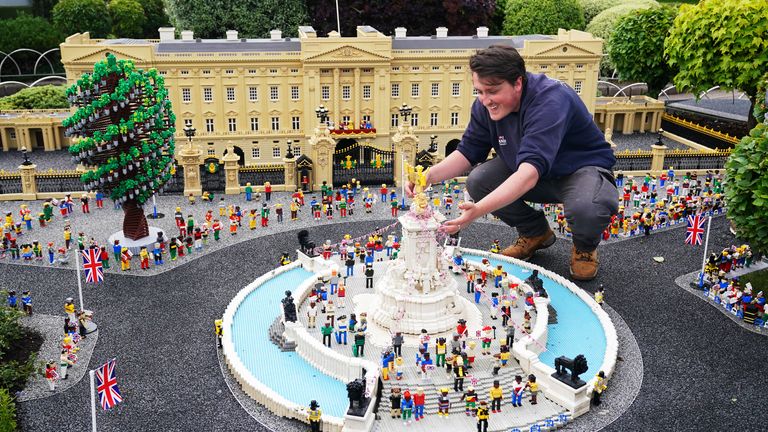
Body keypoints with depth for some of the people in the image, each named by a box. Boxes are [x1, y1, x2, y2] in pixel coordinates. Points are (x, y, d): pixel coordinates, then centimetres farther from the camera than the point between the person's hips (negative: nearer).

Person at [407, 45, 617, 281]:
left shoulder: (551, 101, -36)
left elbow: (530, 172, -47)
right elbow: (467, 152, -6)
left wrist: (479, 209, -59)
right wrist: (429, 176, -27)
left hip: (583, 168, -6)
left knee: (587, 208, -39)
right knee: (478, 181, -18)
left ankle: (585, 246, 1)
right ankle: (535, 233, 9)